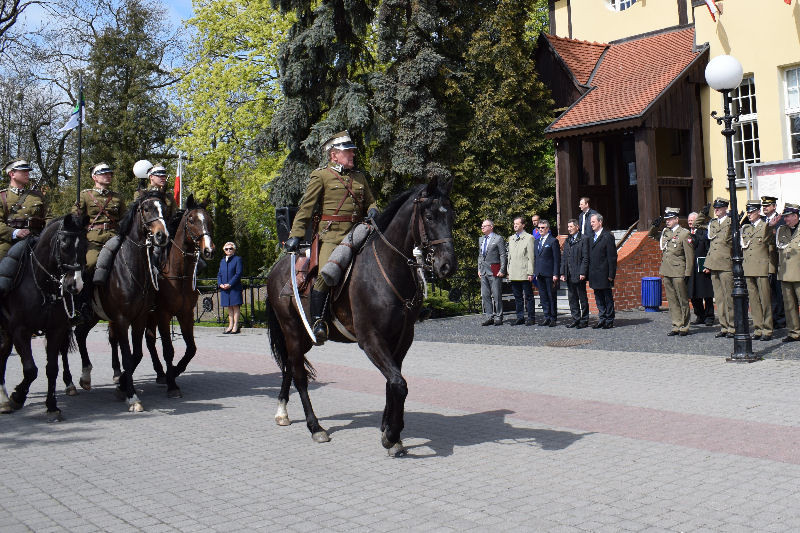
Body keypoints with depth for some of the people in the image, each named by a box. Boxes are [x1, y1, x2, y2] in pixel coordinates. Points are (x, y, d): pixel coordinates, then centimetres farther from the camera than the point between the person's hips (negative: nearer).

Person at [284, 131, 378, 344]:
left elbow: (370, 202, 30)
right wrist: (295, 235, -6)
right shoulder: (321, 176, 4)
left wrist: (373, 211, 5)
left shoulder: (359, 177, 21)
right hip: (331, 235, -6)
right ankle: (318, 321, -12)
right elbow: (306, 208, 1)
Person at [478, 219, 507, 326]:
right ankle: (488, 317, 12)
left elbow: (503, 256, -7)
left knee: (496, 295, -3)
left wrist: (502, 270, -13)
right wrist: (479, 269, 14)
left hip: (494, 271, -7)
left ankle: (498, 317, 3)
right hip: (483, 271, 7)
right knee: (485, 295, 6)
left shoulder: (498, 239, -4)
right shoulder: (481, 240, 17)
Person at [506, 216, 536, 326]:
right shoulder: (511, 238, 17)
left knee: (528, 296, -1)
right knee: (517, 297, 10)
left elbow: (531, 257, -8)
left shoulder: (529, 238, -4)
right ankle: (520, 318, 16)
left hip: (524, 274, -6)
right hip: (514, 274, 7)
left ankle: (531, 318, 4)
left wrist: (530, 273, -13)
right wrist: (509, 271, 14)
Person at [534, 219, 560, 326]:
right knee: (543, 296, 8)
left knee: (551, 296, -1)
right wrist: (535, 272, 12)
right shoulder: (536, 242, 17)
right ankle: (547, 317, 14)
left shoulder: (553, 241, -4)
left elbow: (557, 259, -8)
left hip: (549, 273, -6)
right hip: (539, 273, 7)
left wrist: (555, 274, -13)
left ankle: (553, 318, 5)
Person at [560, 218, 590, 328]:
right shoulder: (567, 241, 16)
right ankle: (576, 319, 18)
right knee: (572, 298, 11)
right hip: (569, 276, 7)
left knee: (582, 298, 1)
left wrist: (583, 273, -17)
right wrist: (563, 273, 8)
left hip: (579, 275, -7)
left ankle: (584, 320, 7)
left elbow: (585, 258, -11)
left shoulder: (583, 240, -6)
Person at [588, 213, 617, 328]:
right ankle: (602, 319, 19)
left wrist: (611, 274, -14)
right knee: (598, 297, 12)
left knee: (608, 297, 3)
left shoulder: (607, 237, -8)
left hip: (604, 274, -7)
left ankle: (609, 321, 10)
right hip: (594, 275, 7)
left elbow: (612, 257, -11)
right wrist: (589, 273, 9)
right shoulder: (590, 237, 13)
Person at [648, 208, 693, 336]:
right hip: (666, 272, 6)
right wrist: (655, 226, 9)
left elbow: (689, 255, -8)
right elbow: (651, 235, 30)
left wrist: (687, 273, -12)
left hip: (678, 272, -6)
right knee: (672, 300, 9)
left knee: (682, 300, 2)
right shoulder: (664, 232, 11)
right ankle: (676, 326, 15)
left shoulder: (684, 234, -7)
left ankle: (684, 327, 9)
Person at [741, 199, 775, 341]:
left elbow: (772, 249, -2)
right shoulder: (745, 228, 16)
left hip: (762, 268, -5)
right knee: (753, 300, 7)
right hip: (748, 269, 5)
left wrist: (771, 269, -8)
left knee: (765, 300, -3)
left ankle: (767, 330, 2)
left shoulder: (767, 226, 0)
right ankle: (758, 329, 12)